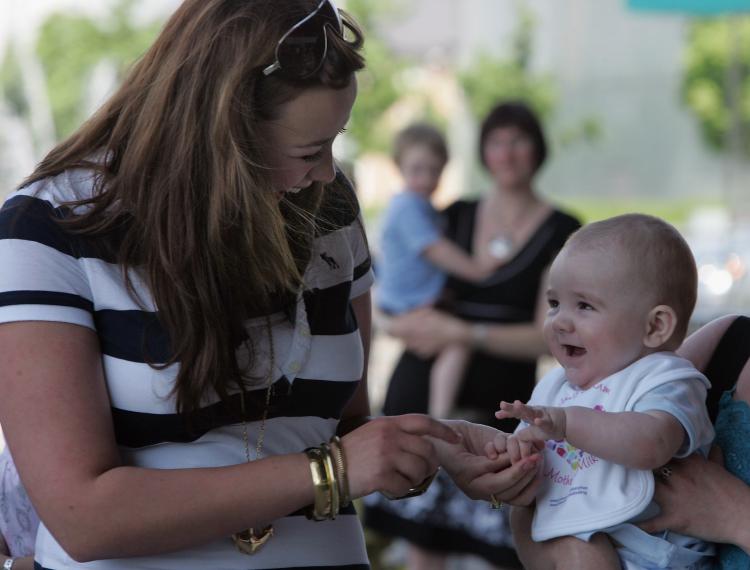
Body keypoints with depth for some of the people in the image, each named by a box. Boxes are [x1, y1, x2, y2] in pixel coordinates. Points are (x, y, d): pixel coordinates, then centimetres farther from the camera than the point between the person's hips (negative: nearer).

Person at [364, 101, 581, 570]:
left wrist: (461, 332, -14)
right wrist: (408, 323, -3)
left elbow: (549, 337, -7)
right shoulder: (456, 216, 12)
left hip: (499, 405, -3)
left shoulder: (561, 232, 0)